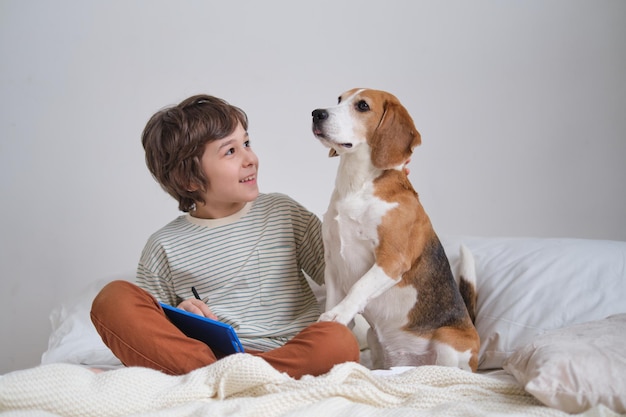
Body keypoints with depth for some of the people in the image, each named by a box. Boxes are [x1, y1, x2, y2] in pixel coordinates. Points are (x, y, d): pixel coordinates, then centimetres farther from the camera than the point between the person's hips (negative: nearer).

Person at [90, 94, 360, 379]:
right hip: (204, 351, 0)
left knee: (339, 342, -32)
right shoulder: (164, 247, 7)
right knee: (113, 299, -15)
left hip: (286, 354, 1)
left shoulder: (282, 213, 13)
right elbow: (147, 331, 12)